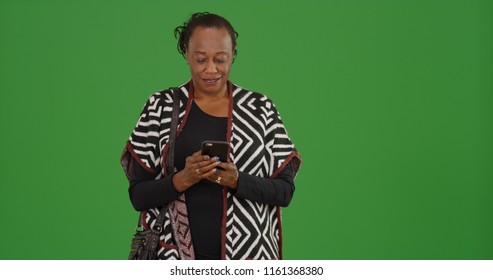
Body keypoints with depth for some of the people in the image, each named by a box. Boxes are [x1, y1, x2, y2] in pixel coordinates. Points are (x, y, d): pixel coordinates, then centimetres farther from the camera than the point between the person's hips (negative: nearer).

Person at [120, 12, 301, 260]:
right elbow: (138, 195, -1)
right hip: (176, 254, 0)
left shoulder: (260, 108, 2)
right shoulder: (161, 107, 1)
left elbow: (285, 190, 0)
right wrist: (182, 179, -18)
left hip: (247, 256, 0)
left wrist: (237, 180, -16)